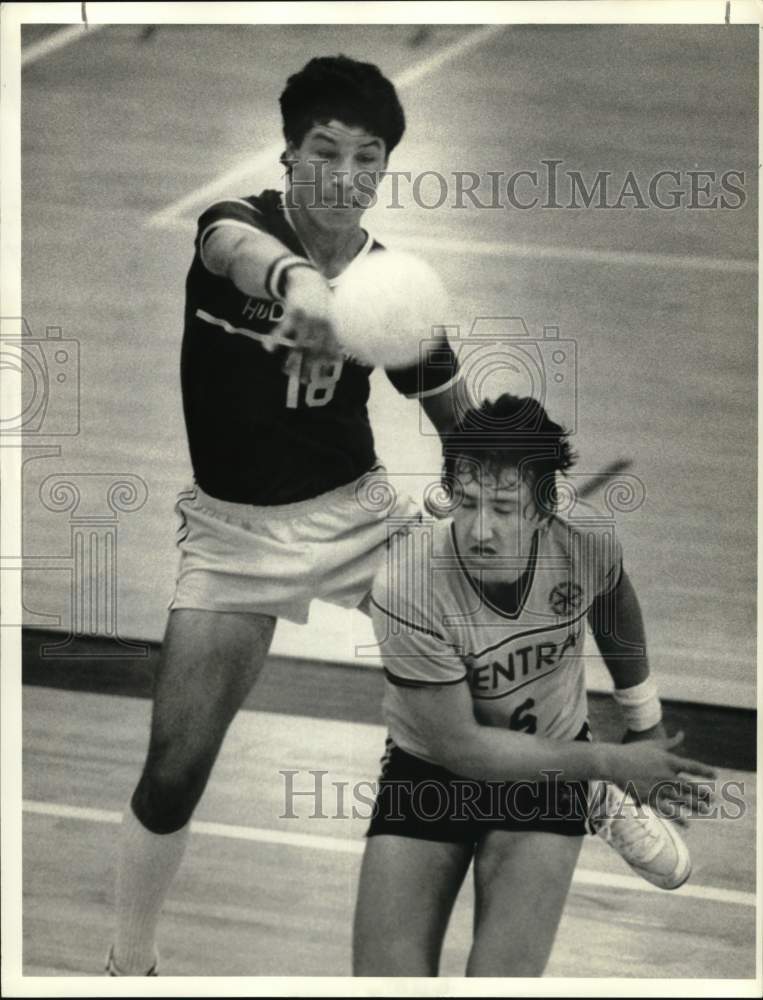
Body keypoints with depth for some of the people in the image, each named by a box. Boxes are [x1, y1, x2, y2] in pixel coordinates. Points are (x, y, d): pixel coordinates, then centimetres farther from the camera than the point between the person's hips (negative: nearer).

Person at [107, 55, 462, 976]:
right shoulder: (243, 220, -15)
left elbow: (455, 415, 5)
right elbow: (233, 248, -43)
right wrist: (296, 276, -65)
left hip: (354, 509, 2)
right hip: (234, 529, -2)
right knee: (175, 772, -8)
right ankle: (129, 964, 15)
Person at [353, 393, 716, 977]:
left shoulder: (585, 539, -21)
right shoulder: (407, 589, -30)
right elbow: (458, 746, -21)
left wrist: (647, 726, 18)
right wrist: (609, 762, -18)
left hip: (552, 766, 0)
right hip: (431, 770, 0)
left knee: (503, 980, -20)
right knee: (386, 978, -11)